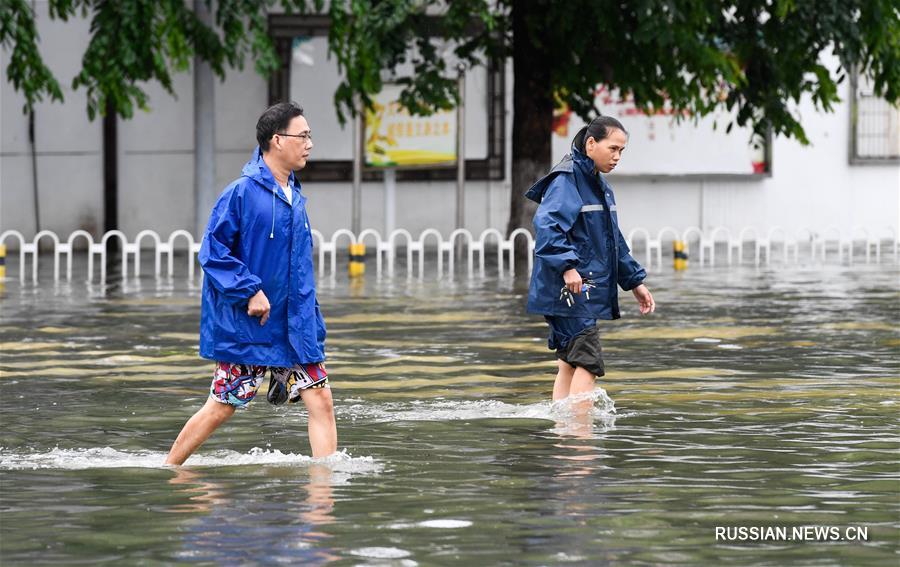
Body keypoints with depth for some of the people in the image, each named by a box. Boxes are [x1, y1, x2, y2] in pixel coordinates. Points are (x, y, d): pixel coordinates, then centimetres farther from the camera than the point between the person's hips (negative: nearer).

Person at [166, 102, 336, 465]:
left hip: (295, 327, 7)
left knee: (321, 400, -3)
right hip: (245, 327, -7)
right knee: (222, 407, 2)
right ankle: (168, 471, 19)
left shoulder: (295, 198, 11)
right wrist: (250, 290, -21)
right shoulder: (242, 193, -13)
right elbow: (212, 251, -15)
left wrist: (310, 319, 18)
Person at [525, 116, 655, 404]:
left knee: (570, 365, 9)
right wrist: (567, 266, -36)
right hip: (569, 292, -10)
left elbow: (613, 242, 28)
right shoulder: (566, 180, -11)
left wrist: (634, 282, 26)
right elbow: (547, 225, -25)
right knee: (588, 363, -15)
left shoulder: (599, 184, 20)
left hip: (588, 291, 10)